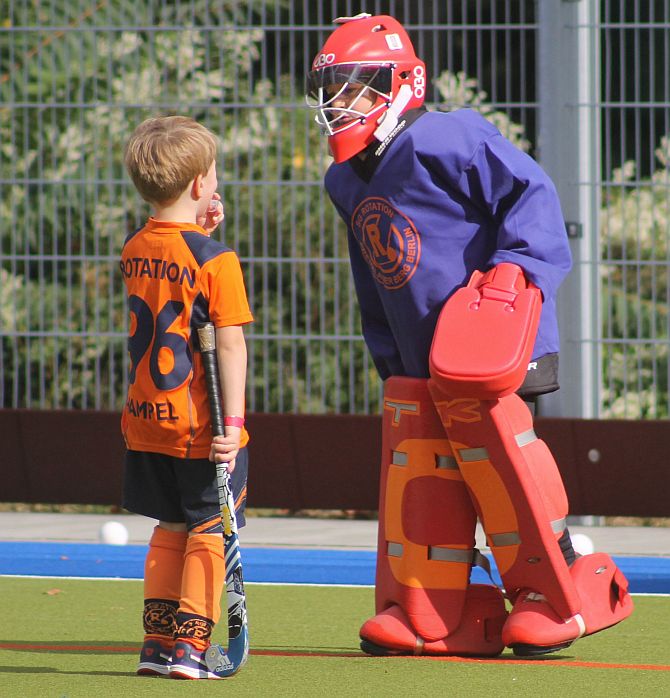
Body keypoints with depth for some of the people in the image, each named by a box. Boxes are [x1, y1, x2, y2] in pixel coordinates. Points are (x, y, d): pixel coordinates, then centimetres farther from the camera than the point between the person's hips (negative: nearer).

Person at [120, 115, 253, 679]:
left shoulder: (134, 251, 4)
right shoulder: (215, 259, -14)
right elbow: (230, 345, -17)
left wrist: (199, 231, 13)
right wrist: (232, 422, -17)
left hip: (147, 421, 6)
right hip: (199, 426, -6)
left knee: (170, 530, 17)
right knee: (211, 529, 3)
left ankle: (158, 642, 17)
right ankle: (190, 644, 0)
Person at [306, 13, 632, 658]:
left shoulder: (438, 141, -9)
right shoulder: (345, 183, 19)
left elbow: (529, 191, -12)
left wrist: (510, 270, -23)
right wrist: (390, 366, 20)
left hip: (486, 349, -9)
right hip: (417, 364, 9)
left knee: (496, 461, -11)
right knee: (414, 481, 4)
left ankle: (562, 596, 0)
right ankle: (431, 612, 11)